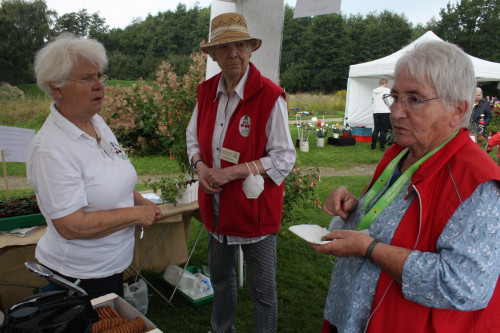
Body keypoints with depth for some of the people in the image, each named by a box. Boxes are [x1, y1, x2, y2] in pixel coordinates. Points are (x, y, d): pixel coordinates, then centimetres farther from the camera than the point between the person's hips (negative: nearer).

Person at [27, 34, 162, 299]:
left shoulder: (96, 121, 2)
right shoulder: (51, 149, -25)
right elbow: (71, 226, -29)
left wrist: (140, 202, 0)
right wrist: (135, 215, -21)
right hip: (78, 276, -8)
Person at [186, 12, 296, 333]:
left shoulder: (270, 96, -18)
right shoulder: (206, 91, 0)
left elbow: (284, 159, -17)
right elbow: (194, 136, 14)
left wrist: (232, 172, -23)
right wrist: (200, 165, -7)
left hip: (255, 207, -6)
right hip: (218, 206, 6)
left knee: (263, 289, 10)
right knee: (221, 276, 26)